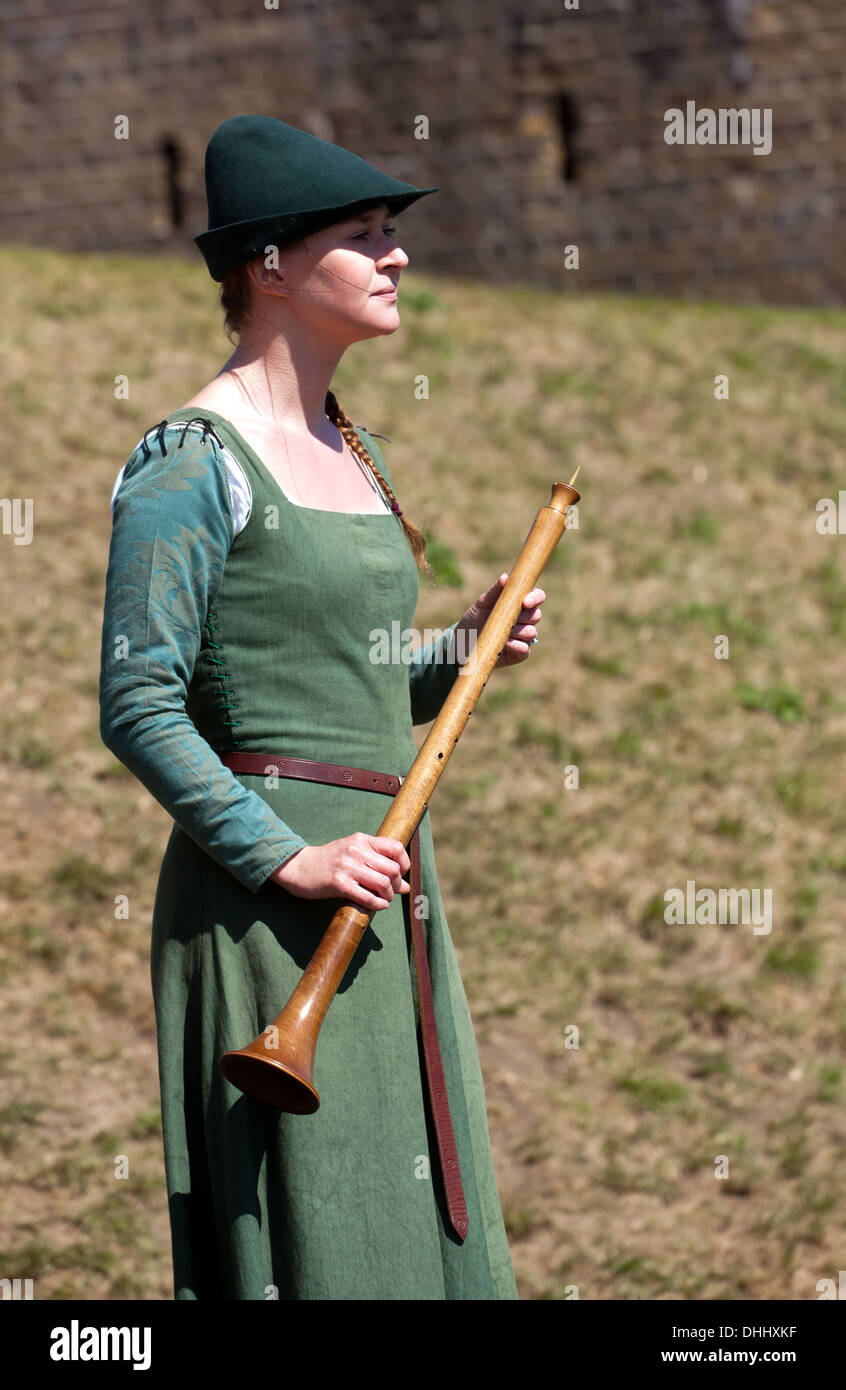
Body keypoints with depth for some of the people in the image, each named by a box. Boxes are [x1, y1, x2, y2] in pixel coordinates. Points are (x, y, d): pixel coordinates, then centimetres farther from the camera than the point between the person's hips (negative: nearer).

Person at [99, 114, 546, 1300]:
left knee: (417, 1225, 9)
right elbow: (138, 708, -14)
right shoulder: (191, 464, -10)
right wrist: (287, 859, -21)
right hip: (267, 896, -9)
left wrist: (466, 651, 5)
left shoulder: (354, 453, 16)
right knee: (306, 1238, -7)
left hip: (386, 883, 9)